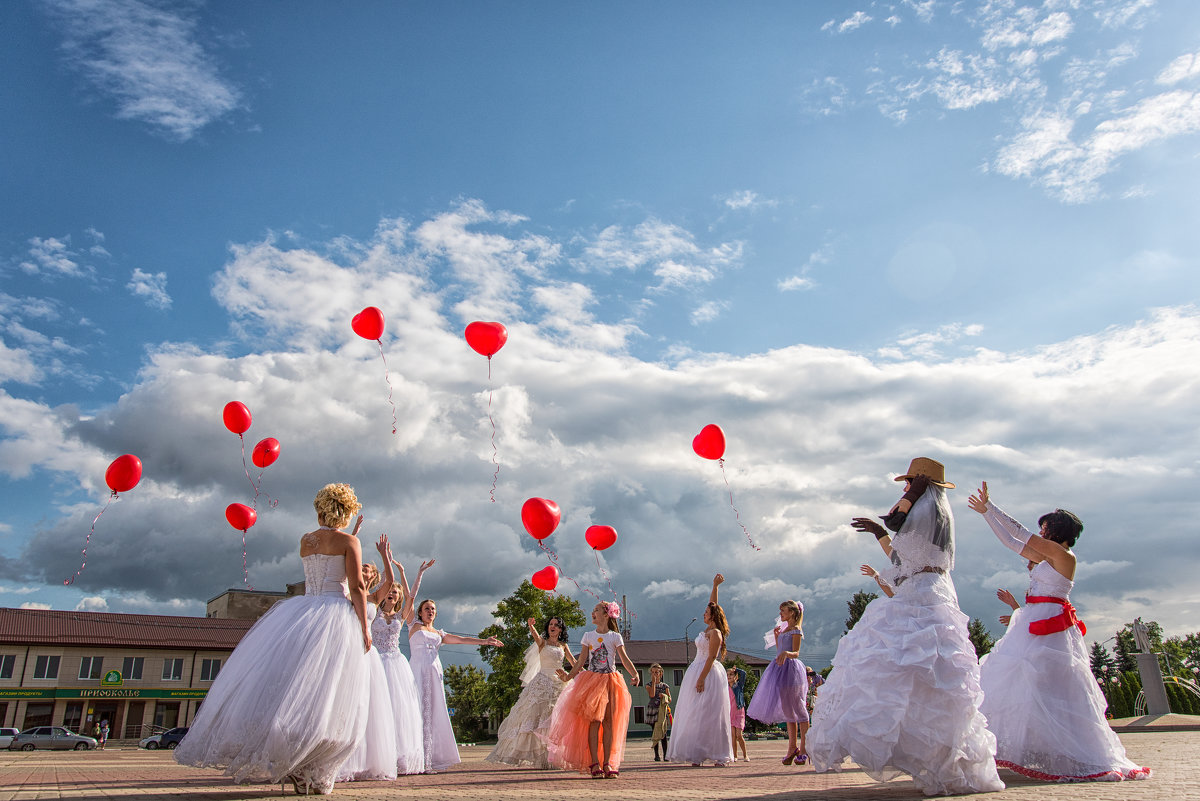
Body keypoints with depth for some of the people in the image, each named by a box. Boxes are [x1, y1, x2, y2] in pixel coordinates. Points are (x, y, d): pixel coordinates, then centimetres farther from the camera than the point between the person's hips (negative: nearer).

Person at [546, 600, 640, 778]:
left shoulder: (615, 636, 6)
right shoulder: (588, 636, 11)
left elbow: (624, 659, -3)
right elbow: (581, 661, 11)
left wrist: (635, 674, -19)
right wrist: (569, 676, 1)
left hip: (610, 681, 0)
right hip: (591, 680, 1)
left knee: (608, 721, -2)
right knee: (594, 720, -7)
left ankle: (607, 763, 2)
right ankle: (594, 763, -7)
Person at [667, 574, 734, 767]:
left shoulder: (715, 633, -12)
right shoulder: (708, 629, 12)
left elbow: (711, 658, -18)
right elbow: (713, 605, 24)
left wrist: (702, 678, -23)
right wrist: (715, 586, 25)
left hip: (709, 674, -9)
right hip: (697, 670, 9)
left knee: (709, 714, -9)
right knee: (696, 714, 5)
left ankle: (719, 756, -6)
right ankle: (699, 754, 5)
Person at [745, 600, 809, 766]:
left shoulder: (796, 630, -7)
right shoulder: (784, 629, 18)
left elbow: (796, 653, -17)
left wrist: (786, 653, -37)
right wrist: (776, 636, 15)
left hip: (791, 669, -9)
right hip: (781, 669, 9)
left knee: (798, 709, -5)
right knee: (788, 710, 10)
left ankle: (803, 749, -1)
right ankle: (792, 747, 14)